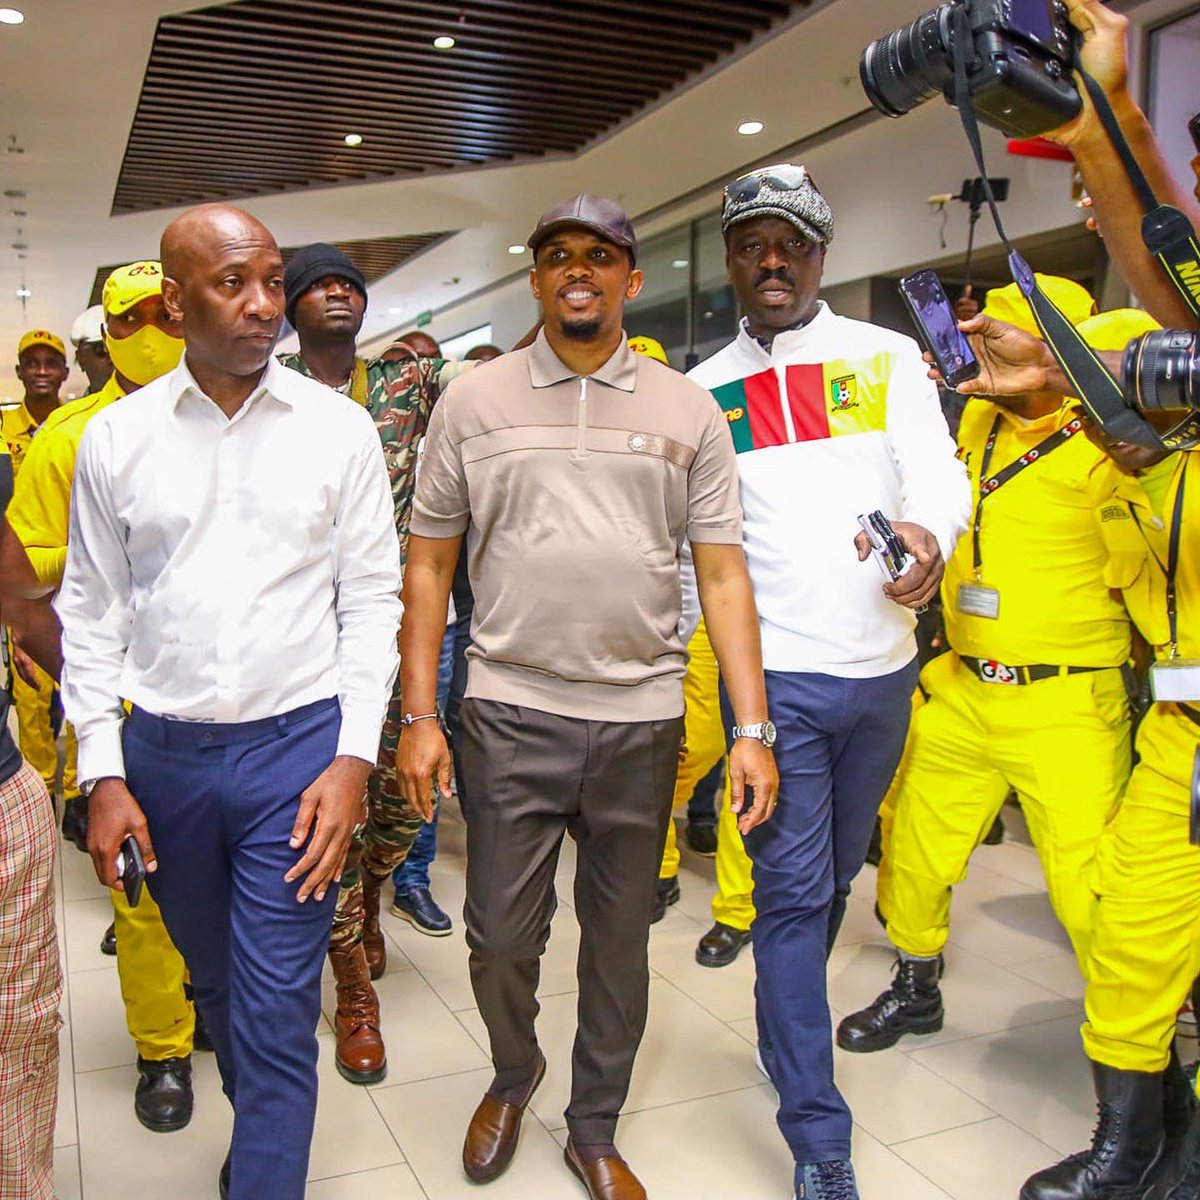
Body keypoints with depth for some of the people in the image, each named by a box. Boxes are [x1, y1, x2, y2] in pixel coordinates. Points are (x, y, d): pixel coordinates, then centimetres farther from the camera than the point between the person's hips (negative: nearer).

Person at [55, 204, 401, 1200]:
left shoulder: (338, 428, -3)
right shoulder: (114, 437, 1)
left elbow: (372, 598, -2)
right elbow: (91, 612, 5)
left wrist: (353, 760, -8)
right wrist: (102, 774, 1)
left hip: (297, 745, -2)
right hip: (162, 752, 3)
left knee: (277, 1014, 0)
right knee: (215, 979, 21)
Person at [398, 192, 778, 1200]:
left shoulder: (688, 411, 4)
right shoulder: (474, 402, 3)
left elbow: (723, 575, 2)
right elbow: (429, 564, 5)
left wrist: (753, 728, -4)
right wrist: (418, 714, 0)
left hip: (641, 717, 1)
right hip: (510, 714, 0)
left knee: (620, 937, 13)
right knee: (500, 934, 7)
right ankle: (513, 1077, 40)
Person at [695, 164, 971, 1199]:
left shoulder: (889, 357, 5)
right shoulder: (703, 391, 6)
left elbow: (939, 472, -4)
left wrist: (928, 530, -27)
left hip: (880, 670, 2)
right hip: (771, 674, -2)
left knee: (834, 879, 17)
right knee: (793, 892, -2)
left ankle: (787, 1027, 41)